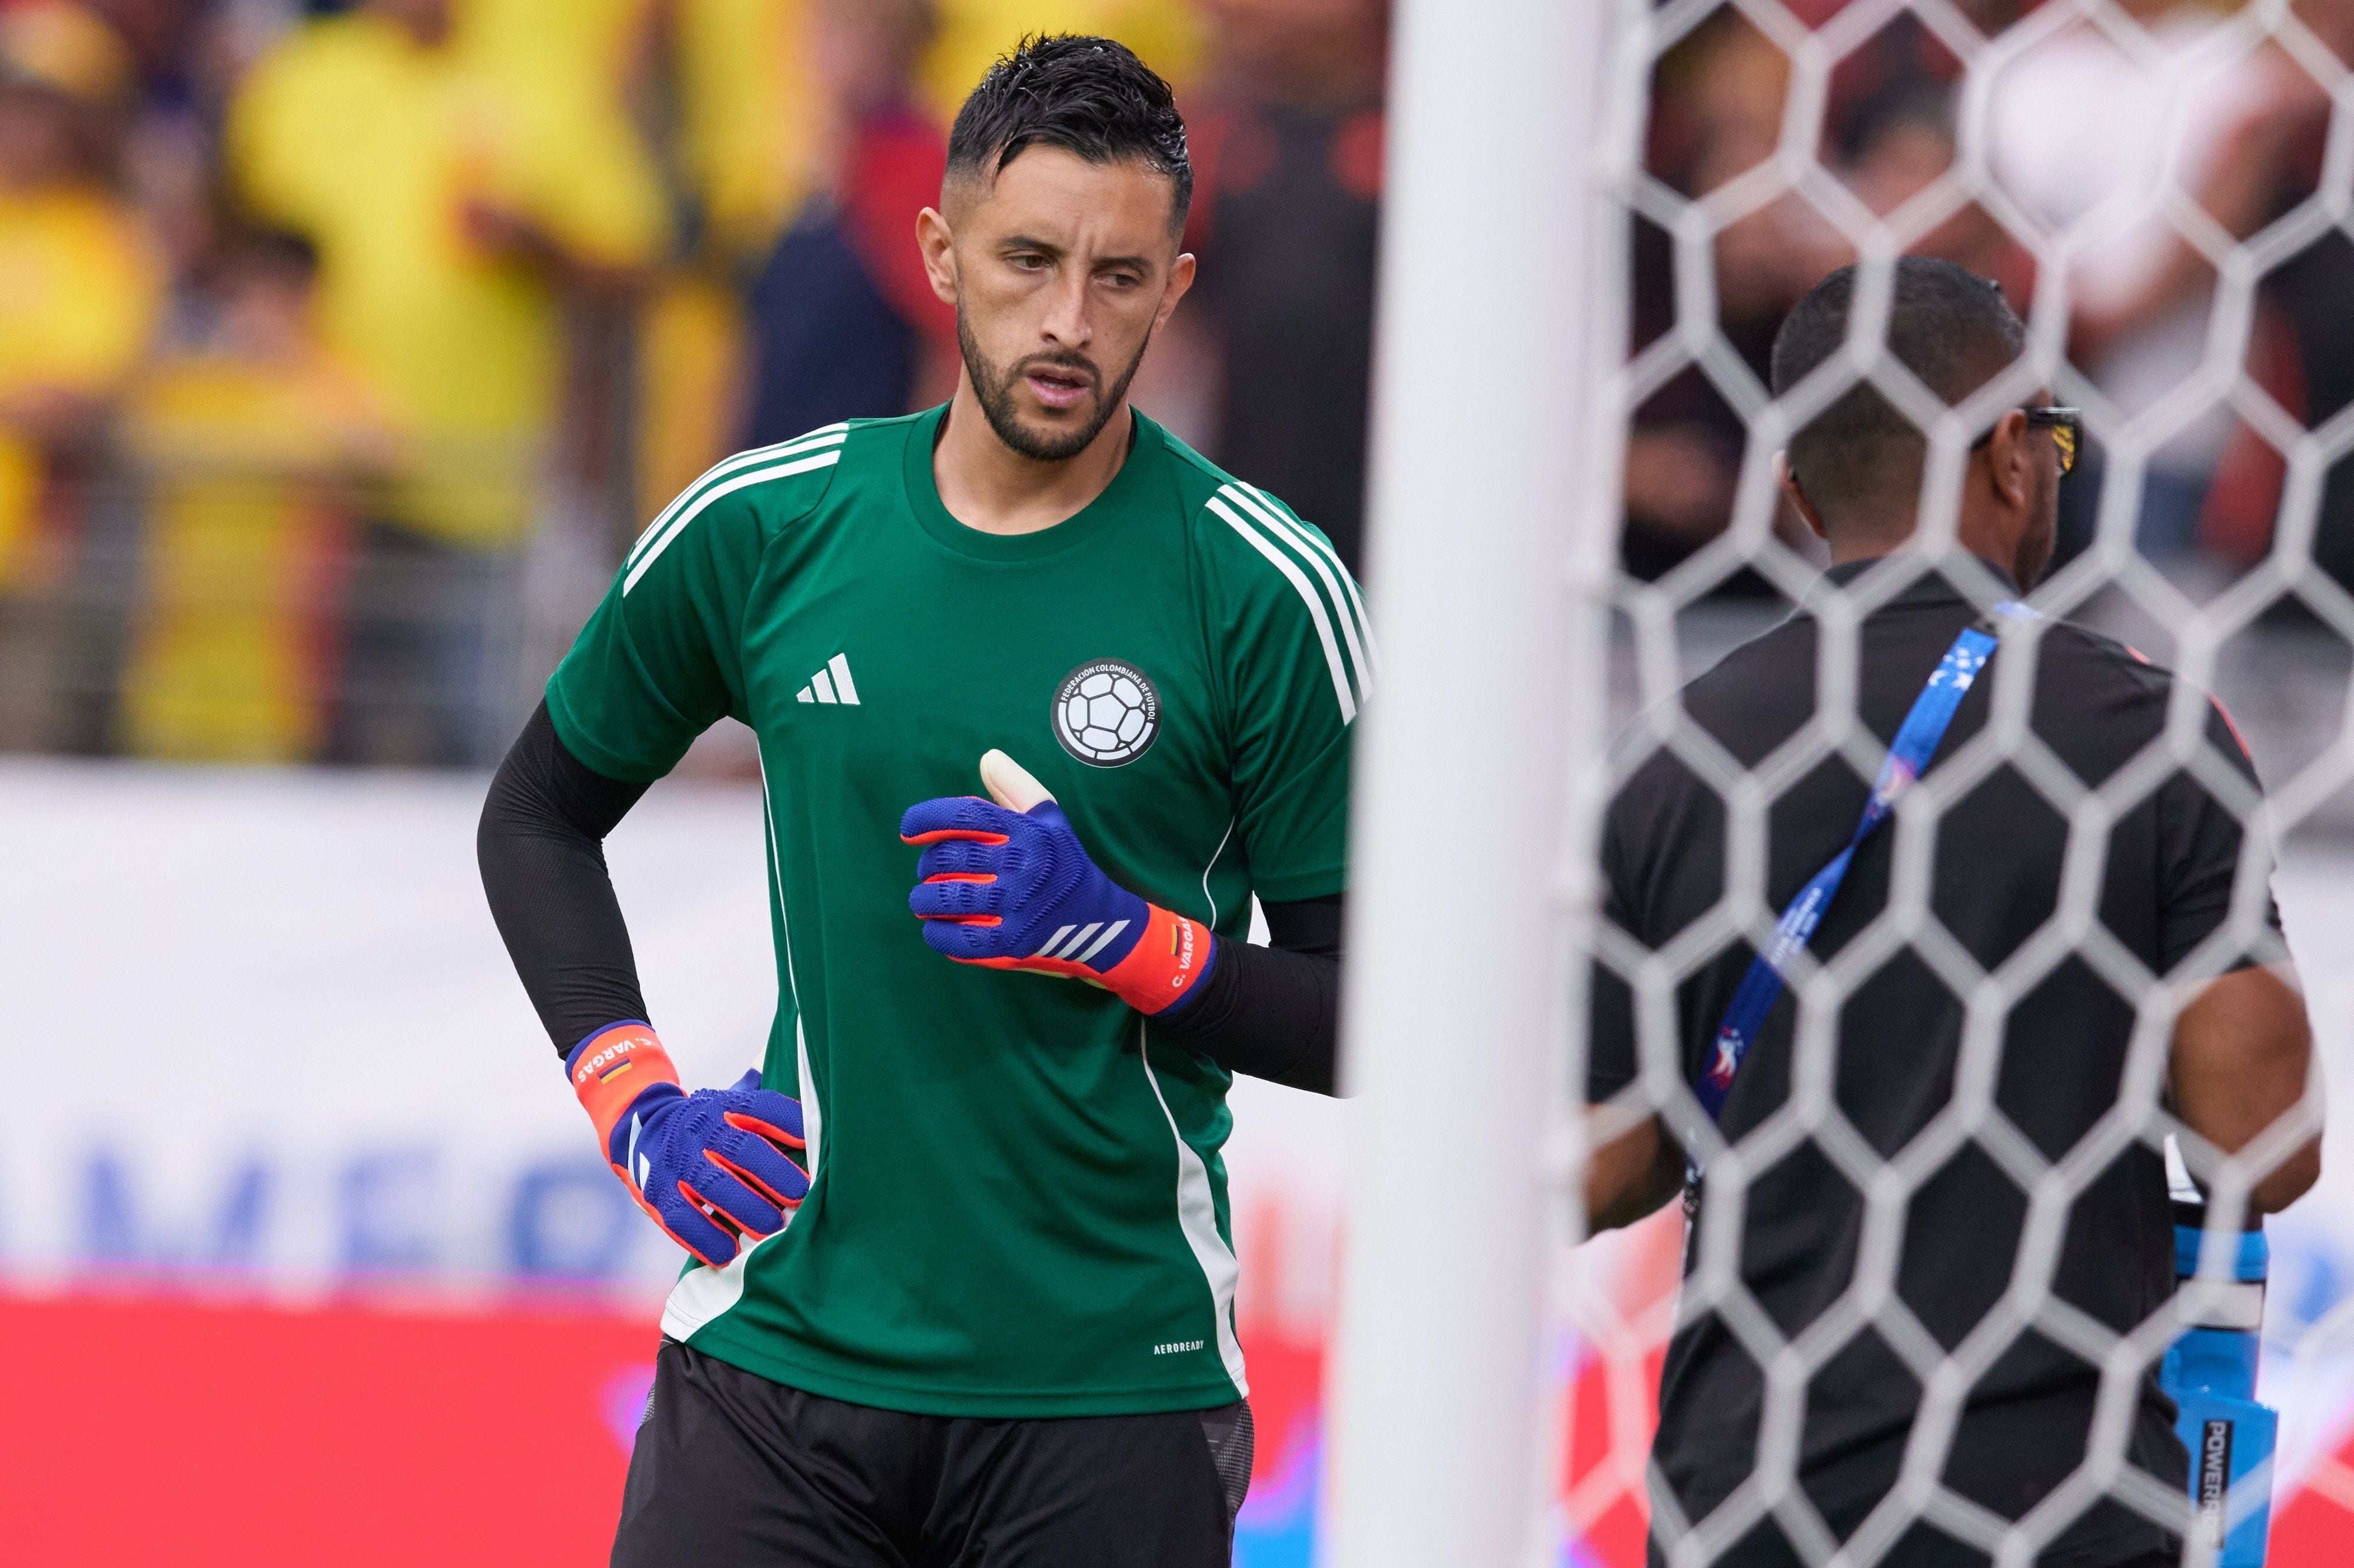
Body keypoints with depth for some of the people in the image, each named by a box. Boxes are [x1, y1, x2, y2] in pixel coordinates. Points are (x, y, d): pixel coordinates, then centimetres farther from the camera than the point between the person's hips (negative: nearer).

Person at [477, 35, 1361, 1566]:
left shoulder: (1266, 589, -5)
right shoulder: (767, 526, 2)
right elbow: (538, 816, 17)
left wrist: (1120, 936, -17)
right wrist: (635, 1099, 4)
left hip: (1112, 1379, -1)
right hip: (783, 1327, 1)